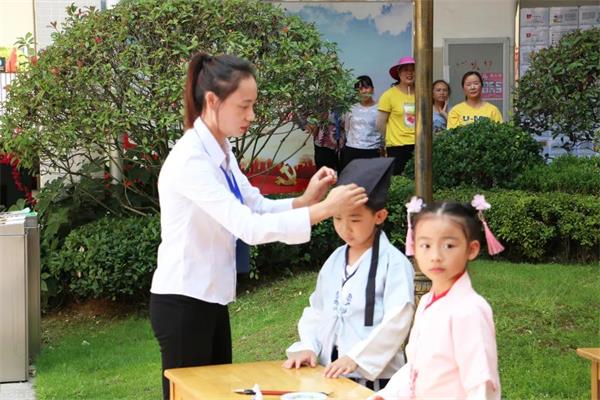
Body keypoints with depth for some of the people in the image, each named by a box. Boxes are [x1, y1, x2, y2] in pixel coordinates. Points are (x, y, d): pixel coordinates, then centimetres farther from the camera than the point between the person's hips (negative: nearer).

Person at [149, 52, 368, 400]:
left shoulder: (221, 150, 5)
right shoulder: (191, 159, -24)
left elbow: (257, 207, 9)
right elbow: (248, 227, -30)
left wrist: (305, 200, -9)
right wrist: (324, 209, -29)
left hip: (212, 296, 9)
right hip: (182, 301, -9)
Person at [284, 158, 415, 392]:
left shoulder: (394, 263, -11)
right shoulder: (334, 261, 10)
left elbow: (397, 321, -16)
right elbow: (317, 310, 16)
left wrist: (355, 358, -18)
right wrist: (308, 346, 0)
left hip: (374, 377, -6)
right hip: (330, 373, 6)